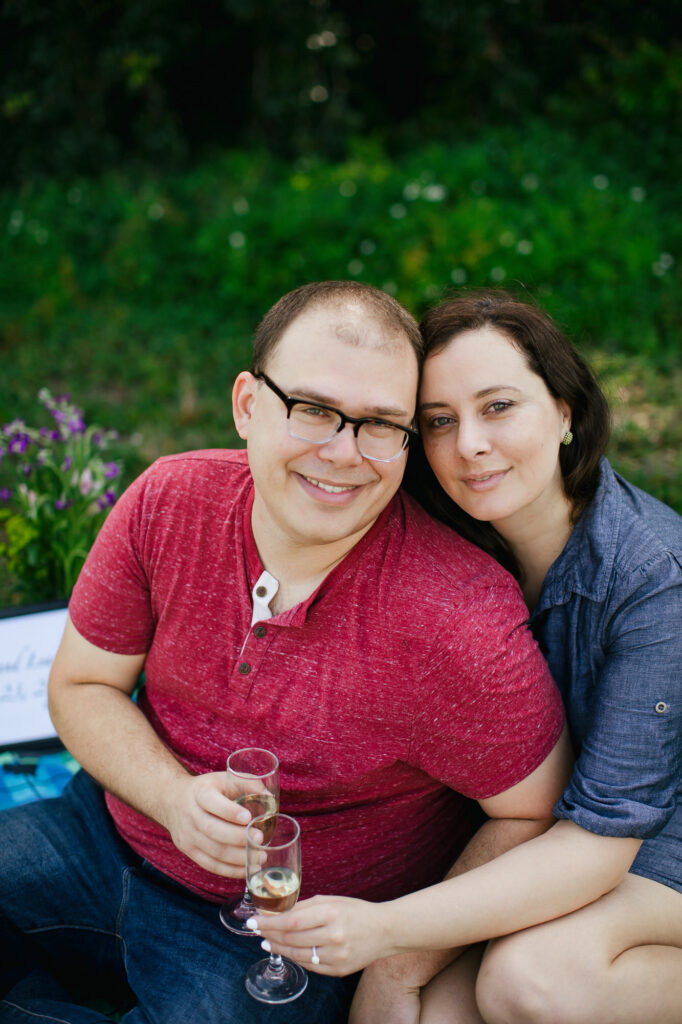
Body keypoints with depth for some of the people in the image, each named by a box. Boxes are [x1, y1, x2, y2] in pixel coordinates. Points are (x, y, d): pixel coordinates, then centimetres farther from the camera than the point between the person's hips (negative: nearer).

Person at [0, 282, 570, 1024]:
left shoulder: (458, 622, -28)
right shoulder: (167, 502, -14)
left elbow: (535, 818, -13)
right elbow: (82, 686, -3)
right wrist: (176, 800, -19)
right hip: (123, 826, 4)